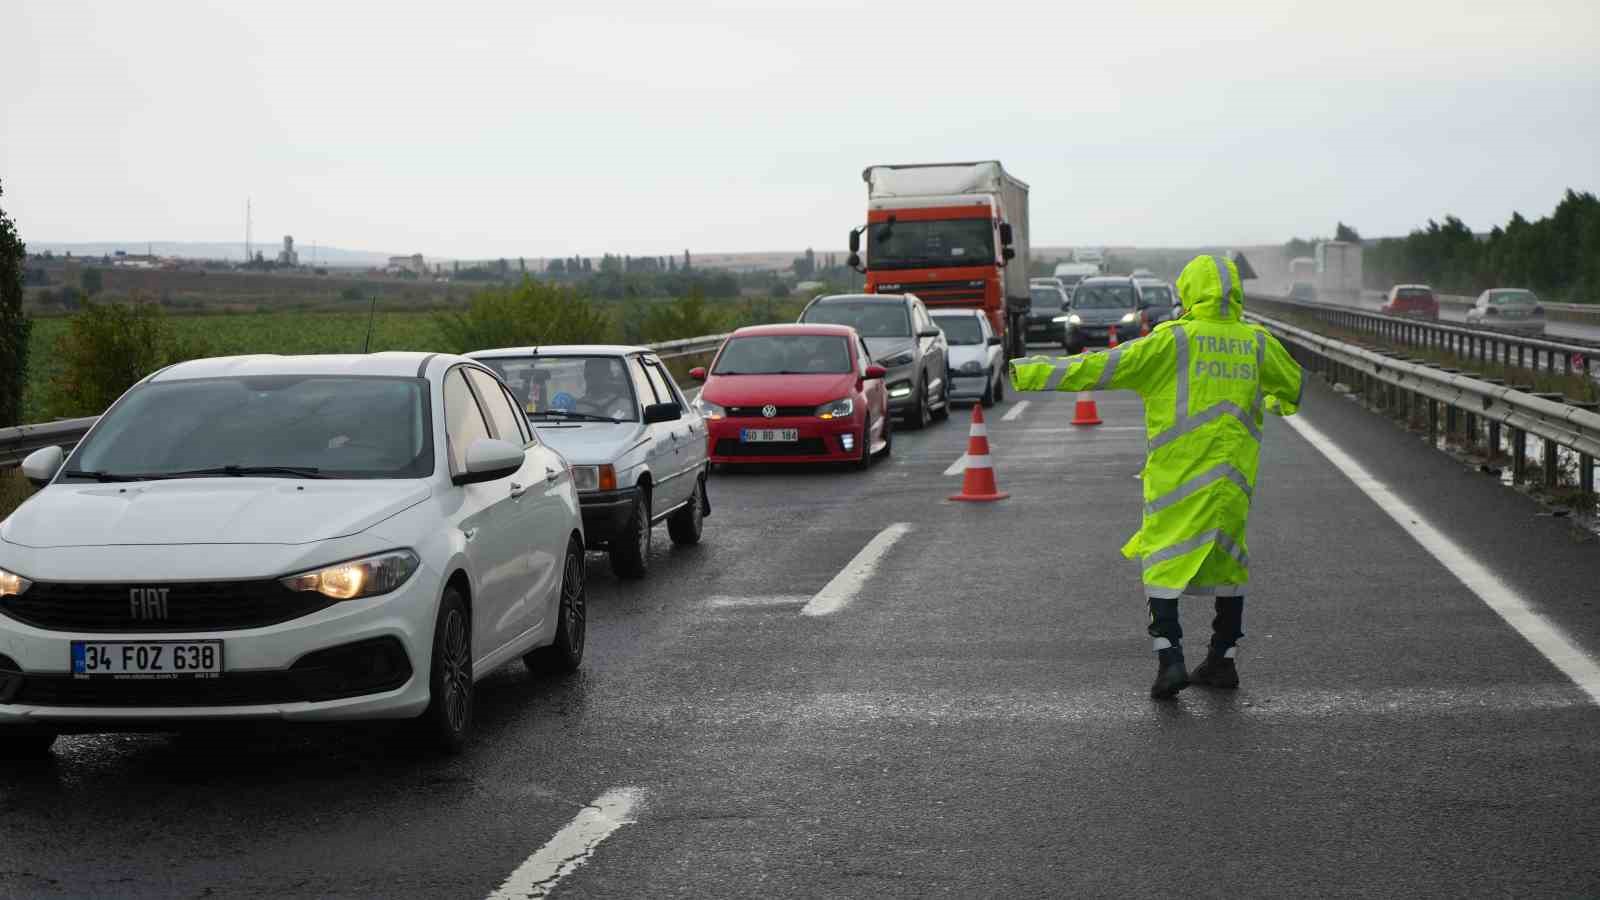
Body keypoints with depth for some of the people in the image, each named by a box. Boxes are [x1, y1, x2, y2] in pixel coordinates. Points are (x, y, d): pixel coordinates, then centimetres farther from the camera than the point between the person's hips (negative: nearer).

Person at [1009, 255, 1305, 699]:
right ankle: (1223, 660, 24)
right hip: (1234, 475, 4)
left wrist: (1031, 374, -5)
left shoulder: (1174, 339, -8)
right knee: (1227, 562, 18)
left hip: (1176, 475, -4)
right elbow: (1296, 386, 22)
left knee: (1164, 566, 2)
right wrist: (1272, 402, 46)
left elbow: (1103, 366, -10)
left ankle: (1170, 659, -10)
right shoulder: (1257, 341, 5)